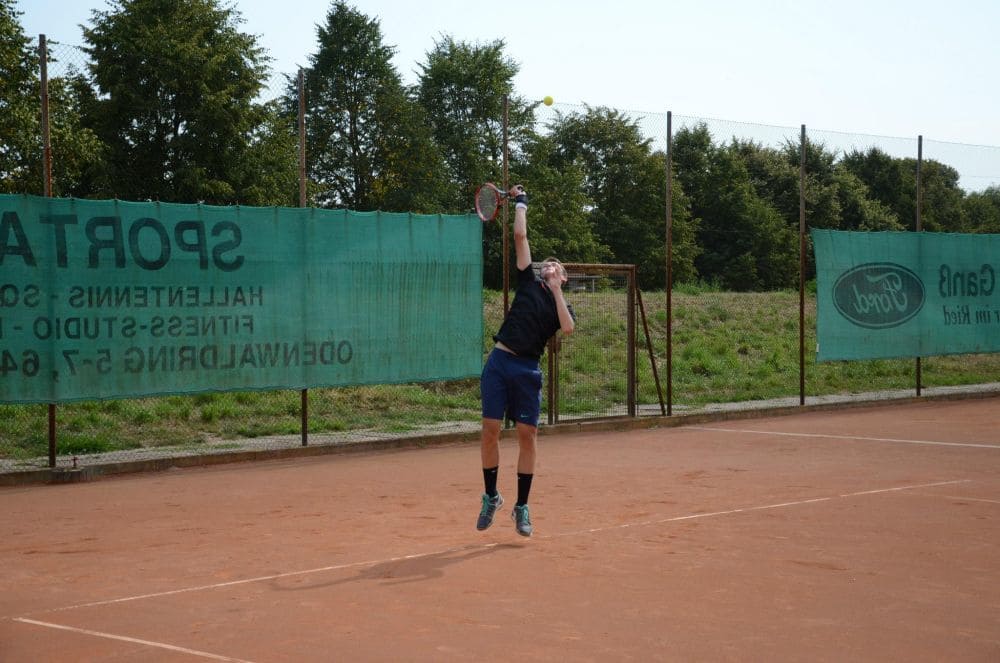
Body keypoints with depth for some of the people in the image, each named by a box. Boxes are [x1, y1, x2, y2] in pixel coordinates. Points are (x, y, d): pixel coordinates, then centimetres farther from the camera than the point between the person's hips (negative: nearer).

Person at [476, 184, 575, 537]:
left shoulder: (562, 306, 12)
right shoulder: (529, 282, 13)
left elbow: (568, 328, -12)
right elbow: (520, 236, 10)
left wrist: (556, 291, -10)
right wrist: (520, 203, 16)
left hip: (527, 369, 0)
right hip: (499, 362, 0)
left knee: (527, 435, -1)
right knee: (490, 430, -2)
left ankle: (521, 507, 9)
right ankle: (491, 496, 15)